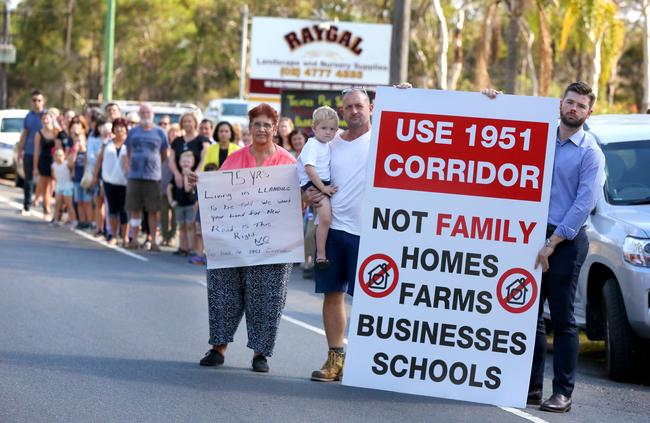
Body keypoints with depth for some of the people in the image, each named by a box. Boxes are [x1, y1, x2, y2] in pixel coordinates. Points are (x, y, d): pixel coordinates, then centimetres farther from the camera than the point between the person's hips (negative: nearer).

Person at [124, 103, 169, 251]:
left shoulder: (159, 132, 4)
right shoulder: (133, 132, 9)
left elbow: (164, 155, 11)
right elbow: (128, 153, 17)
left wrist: (154, 165, 8)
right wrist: (130, 167, 8)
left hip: (153, 176, -2)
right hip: (134, 176, 2)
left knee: (153, 210, -1)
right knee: (135, 209, 5)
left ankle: (153, 241, 3)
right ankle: (134, 239, 13)